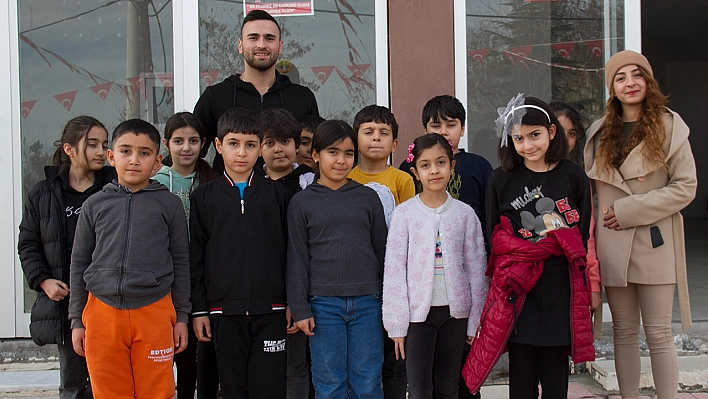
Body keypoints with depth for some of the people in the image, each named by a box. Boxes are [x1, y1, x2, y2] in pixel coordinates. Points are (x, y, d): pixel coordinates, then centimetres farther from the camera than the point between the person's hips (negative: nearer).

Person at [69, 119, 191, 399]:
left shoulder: (169, 204, 3)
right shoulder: (95, 205, 6)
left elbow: (181, 262, 7)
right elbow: (79, 263, 11)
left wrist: (181, 317, 6)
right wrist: (76, 320, 9)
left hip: (154, 313, -1)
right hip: (102, 312, 2)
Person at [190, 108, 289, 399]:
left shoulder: (276, 194, 6)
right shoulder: (204, 197, 7)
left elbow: (289, 251, 6)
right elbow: (196, 257, 6)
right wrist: (198, 309, 2)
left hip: (270, 309, -1)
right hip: (224, 311, 1)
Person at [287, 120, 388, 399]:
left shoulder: (368, 198, 6)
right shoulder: (302, 203, 4)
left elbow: (382, 251, 9)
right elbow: (297, 259, 3)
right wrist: (300, 309, -2)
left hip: (367, 303, 1)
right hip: (323, 304, -1)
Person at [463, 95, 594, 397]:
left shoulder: (573, 177, 4)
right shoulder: (501, 180, 3)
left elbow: (585, 235, 7)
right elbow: (494, 238, 4)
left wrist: (590, 287, 4)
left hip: (560, 291, 0)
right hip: (517, 292, 0)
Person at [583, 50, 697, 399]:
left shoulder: (669, 126, -1)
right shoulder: (600, 132, 10)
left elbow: (686, 186, -6)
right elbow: (588, 188, 14)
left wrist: (630, 210, -12)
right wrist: (599, 219, -1)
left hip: (654, 242, -3)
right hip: (612, 244, 3)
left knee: (658, 333, 0)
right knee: (624, 331, 10)